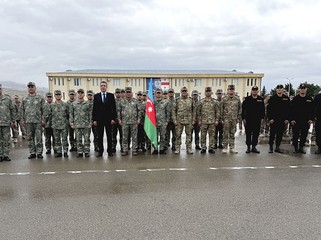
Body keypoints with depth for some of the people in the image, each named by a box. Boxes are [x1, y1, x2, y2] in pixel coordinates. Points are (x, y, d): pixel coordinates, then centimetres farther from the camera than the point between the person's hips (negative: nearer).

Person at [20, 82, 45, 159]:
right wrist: (22, 120, 5)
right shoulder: (24, 99, 11)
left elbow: (44, 110, 1)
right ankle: (32, 153, 15)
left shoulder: (40, 98, 4)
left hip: (38, 121, -3)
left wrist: (43, 119, -7)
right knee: (30, 138, 7)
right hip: (28, 122, 3)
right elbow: (21, 110, 13)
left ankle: (39, 153, 6)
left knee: (39, 138, -1)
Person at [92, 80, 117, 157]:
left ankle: (110, 151, 13)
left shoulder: (111, 95, 3)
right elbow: (94, 108, 4)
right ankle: (100, 151, 14)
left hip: (108, 119, -1)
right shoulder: (96, 96, 6)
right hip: (99, 119, 1)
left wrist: (113, 118, -6)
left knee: (109, 136, 6)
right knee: (100, 136, 6)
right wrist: (94, 119, -2)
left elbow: (114, 108, 1)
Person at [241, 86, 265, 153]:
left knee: (256, 134, 6)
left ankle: (254, 147, 17)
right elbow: (243, 109, -2)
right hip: (248, 120, -2)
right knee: (248, 134, 4)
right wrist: (243, 118, -5)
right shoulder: (247, 99, -1)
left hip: (257, 120, 2)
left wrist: (262, 118, 5)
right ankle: (248, 147, 14)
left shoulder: (261, 99, 6)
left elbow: (263, 109, 10)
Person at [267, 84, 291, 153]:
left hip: (283, 120, 2)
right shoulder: (272, 98, 0)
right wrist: (270, 118, -10)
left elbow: (288, 109, 7)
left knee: (280, 134, 7)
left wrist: (287, 119, 0)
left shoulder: (286, 98, 7)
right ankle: (271, 147, 11)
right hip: (273, 119, -2)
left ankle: (277, 147, 17)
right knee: (272, 134, 2)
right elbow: (269, 109, -3)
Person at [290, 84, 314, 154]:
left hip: (306, 121, 2)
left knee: (304, 135, 7)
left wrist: (311, 119, -1)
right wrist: (291, 119, -8)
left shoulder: (310, 99, 7)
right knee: (295, 135, 1)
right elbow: (291, 110, -2)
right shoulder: (295, 99, 1)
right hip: (296, 121, -2)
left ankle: (301, 147, 19)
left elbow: (312, 110, 8)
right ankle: (296, 148, 12)